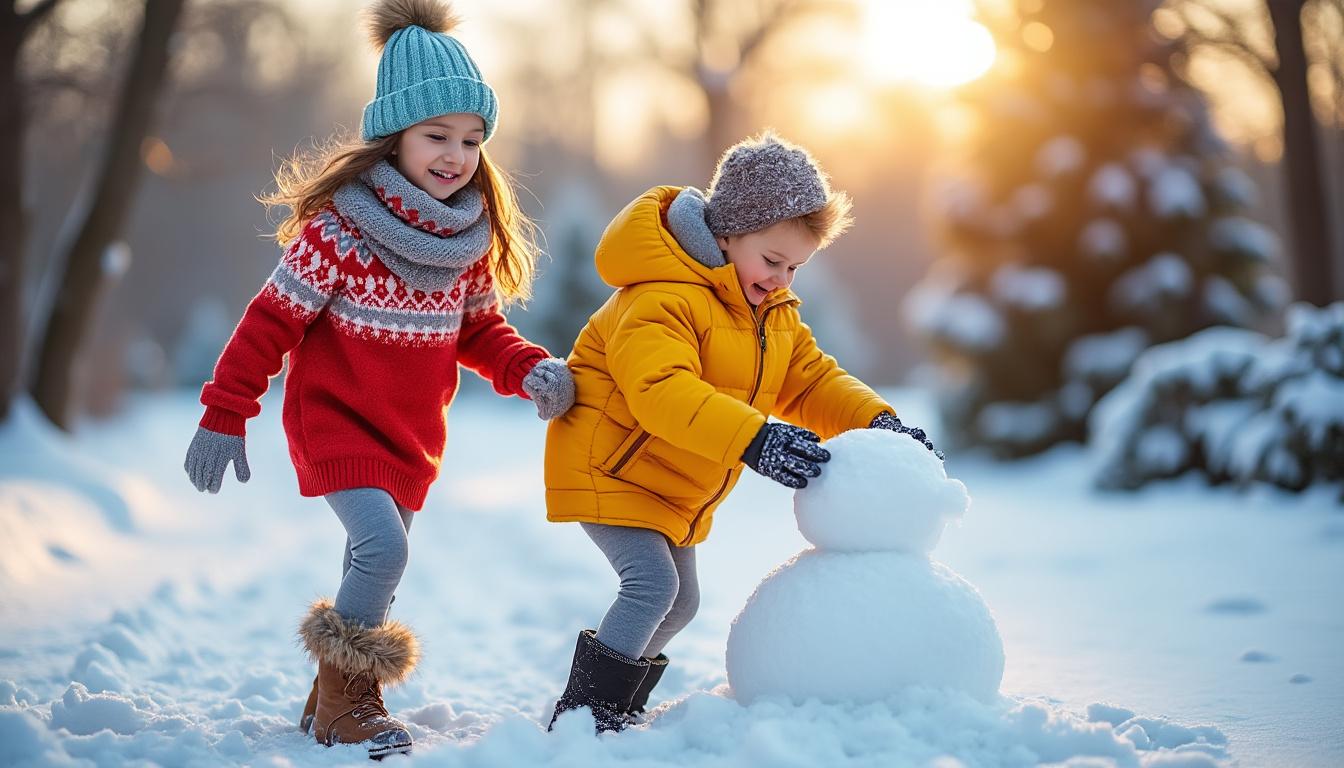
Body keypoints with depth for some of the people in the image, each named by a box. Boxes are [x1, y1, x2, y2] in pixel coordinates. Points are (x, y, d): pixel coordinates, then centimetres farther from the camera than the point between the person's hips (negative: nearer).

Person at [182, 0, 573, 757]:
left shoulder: (474, 237, -2)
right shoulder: (339, 222, -19)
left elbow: (480, 330, 8)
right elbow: (273, 321, -14)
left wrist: (533, 371, -12)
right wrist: (225, 414, -14)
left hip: (414, 433, 6)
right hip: (335, 418, -6)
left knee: (380, 566, 13)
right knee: (383, 547, -21)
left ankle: (338, 696, 33)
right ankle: (347, 694, -1)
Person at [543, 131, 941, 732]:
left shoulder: (776, 315, 7)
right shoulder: (662, 296, -26)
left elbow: (811, 382, 7)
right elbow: (662, 391, -40)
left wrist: (877, 422, -12)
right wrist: (754, 440, -51)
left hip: (676, 491, 10)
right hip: (609, 468, -9)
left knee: (680, 600, 13)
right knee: (652, 583, -21)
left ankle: (615, 706, 28)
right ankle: (582, 715, -11)